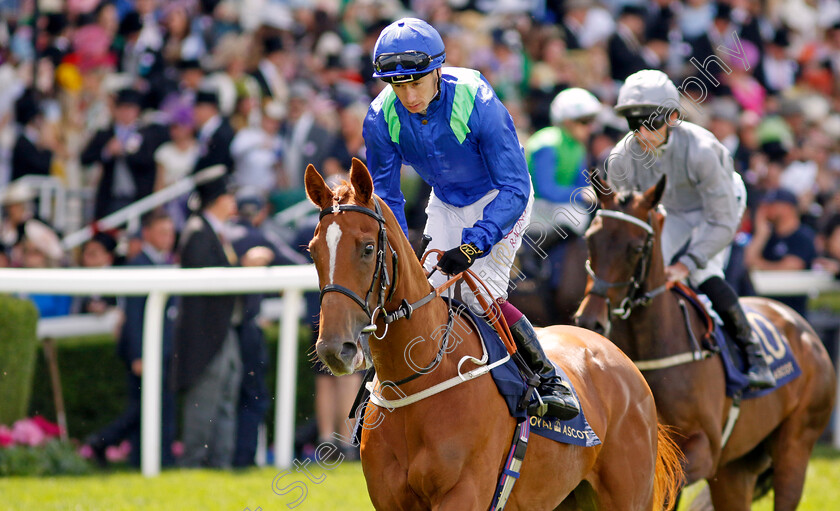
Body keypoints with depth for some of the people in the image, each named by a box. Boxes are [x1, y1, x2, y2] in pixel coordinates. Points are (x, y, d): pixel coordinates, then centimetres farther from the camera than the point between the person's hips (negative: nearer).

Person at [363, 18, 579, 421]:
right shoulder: (382, 118, -20)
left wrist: (475, 243, -39)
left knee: (481, 295, -19)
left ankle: (549, 378, -4)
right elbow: (385, 194, -6)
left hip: (498, 198, -5)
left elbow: (514, 188, -29)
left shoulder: (477, 103, -34)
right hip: (446, 202, 5)